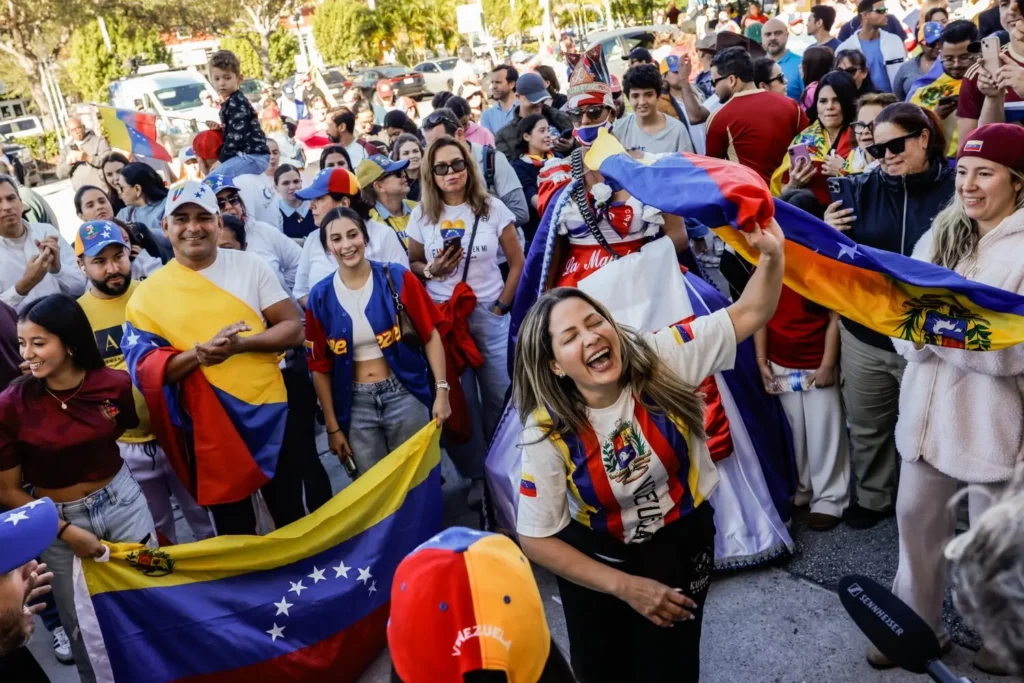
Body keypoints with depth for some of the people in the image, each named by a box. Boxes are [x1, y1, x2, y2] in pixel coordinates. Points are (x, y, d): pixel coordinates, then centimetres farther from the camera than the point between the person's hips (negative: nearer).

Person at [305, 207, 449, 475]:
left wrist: (441, 390, -10)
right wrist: (332, 427, 4)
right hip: (357, 405, 1)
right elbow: (320, 366, 3)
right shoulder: (320, 296, -2)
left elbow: (430, 335, -3)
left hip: (405, 395, -1)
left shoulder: (397, 278, -6)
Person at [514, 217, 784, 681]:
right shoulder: (547, 432, -22)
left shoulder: (661, 359, -20)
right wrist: (625, 586, -16)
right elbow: (537, 539, -15)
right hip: (595, 555, 0)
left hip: (682, 537, 1)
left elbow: (749, 314, -19)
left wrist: (772, 255, -39)